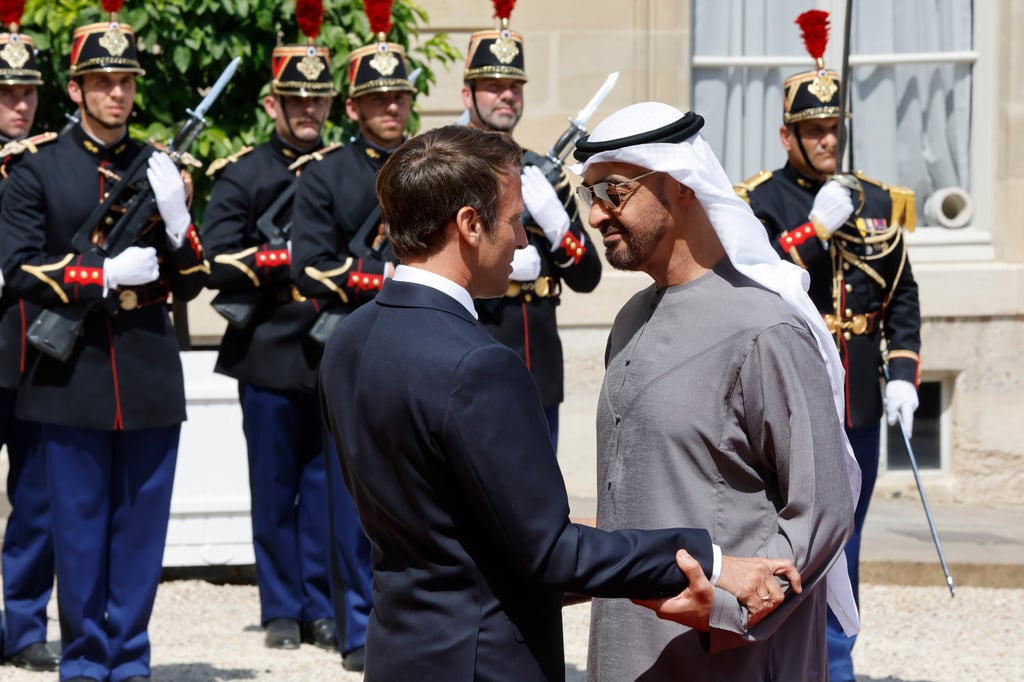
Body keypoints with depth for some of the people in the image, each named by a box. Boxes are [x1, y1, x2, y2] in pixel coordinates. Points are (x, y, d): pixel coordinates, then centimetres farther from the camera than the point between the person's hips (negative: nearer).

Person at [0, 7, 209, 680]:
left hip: (151, 380, 2)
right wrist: (109, 274, -14)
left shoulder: (159, 171, 10)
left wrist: (175, 215, -10)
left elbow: (190, 283, 9)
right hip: (74, 378, -2)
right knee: (79, 526, 3)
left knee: (141, 524, 5)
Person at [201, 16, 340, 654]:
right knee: (275, 487, 5)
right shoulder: (242, 173, 1)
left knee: (326, 483, 4)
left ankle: (322, 607, 12)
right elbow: (218, 261, -8)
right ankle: (282, 611, 13)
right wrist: (289, 260, -16)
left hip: (335, 354, 2)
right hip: (270, 353, -2)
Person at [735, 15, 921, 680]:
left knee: (843, 548, 12)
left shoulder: (876, 201, 8)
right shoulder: (760, 202, -4)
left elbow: (903, 297, 11)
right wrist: (814, 228, -20)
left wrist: (904, 374, -1)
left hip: (858, 404, 5)